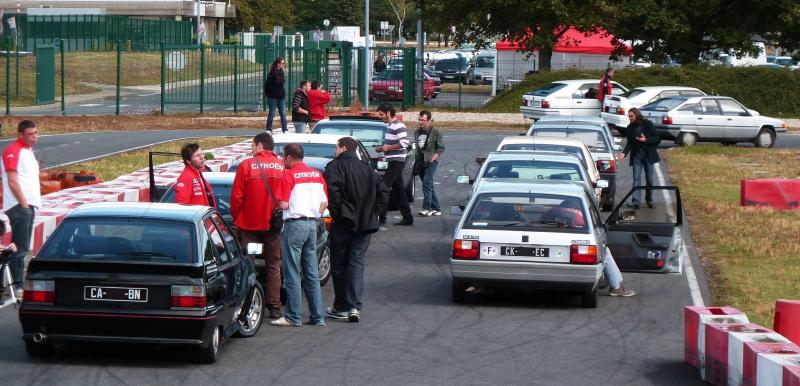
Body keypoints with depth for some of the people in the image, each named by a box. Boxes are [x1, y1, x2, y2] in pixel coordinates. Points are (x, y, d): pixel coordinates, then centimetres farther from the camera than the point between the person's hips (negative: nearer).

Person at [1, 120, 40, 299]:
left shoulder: (28, 150, 19)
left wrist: (33, 204, 17)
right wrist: (24, 203, -17)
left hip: (29, 205, 9)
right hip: (19, 205, -9)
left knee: (22, 248, 11)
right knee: (19, 248, -10)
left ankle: (19, 284, 16)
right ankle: (18, 287, -10)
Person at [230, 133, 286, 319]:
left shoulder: (246, 166, -7)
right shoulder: (282, 167, -2)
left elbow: (236, 197, -6)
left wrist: (237, 218, 8)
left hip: (249, 224, -2)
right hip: (274, 225, 2)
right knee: (273, 266, 9)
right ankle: (274, 308, 6)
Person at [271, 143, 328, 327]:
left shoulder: (289, 175, -9)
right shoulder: (317, 174, 12)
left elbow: (283, 205, -14)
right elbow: (324, 203, 13)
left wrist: (276, 201, 5)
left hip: (294, 224, -7)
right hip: (312, 224, 7)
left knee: (292, 274, -2)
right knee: (312, 273, 11)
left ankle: (293, 317, -2)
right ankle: (317, 316, 11)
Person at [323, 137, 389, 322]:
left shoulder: (335, 166, -6)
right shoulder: (367, 169, 14)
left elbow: (331, 190, -21)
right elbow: (383, 191, 11)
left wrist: (336, 211, -12)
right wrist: (374, 211, 10)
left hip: (343, 224, -5)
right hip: (365, 224, 5)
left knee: (339, 265, 6)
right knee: (357, 264, 4)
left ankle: (341, 307, 9)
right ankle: (355, 306, -9)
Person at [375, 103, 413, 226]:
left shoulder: (398, 126, -14)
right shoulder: (390, 125, 17)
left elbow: (404, 143, -23)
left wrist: (388, 148, -18)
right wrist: (382, 148, 11)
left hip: (397, 161, -10)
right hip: (393, 161, 10)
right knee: (398, 189, 11)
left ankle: (381, 217, -15)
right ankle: (407, 218, 14)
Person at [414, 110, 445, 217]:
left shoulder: (436, 132, -3)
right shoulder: (417, 132, 14)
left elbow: (441, 148, -4)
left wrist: (432, 159, -13)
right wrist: (417, 162, 11)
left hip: (430, 162, -7)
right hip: (420, 162, 7)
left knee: (427, 185, -17)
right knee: (430, 186, 10)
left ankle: (427, 208, -21)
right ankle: (436, 208, 16)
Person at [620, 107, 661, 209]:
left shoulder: (647, 124, -4)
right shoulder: (630, 128, 5)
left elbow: (657, 138, -3)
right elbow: (629, 143, 6)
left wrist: (646, 140, -17)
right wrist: (624, 153, -10)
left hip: (648, 155, -2)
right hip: (636, 156, 2)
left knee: (649, 179, 5)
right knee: (636, 178, -6)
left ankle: (649, 200, 17)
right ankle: (635, 201, -12)